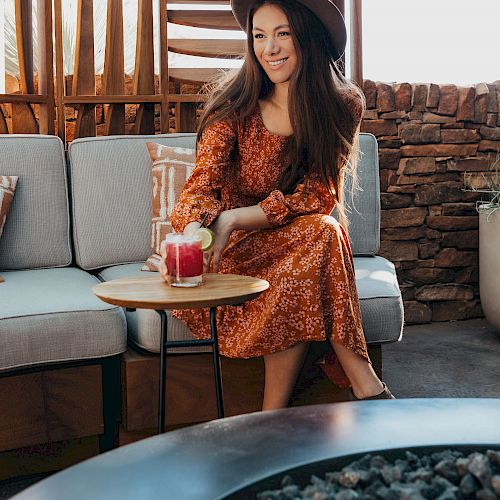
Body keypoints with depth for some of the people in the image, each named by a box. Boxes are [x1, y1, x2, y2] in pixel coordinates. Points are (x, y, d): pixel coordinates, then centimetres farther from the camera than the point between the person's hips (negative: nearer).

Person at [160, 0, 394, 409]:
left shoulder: (343, 106, -6)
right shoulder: (234, 108, -9)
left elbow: (320, 194, -13)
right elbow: (203, 183, -17)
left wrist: (233, 219, -26)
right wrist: (194, 231, -42)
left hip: (303, 241, 2)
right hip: (242, 251, -1)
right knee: (320, 234, -31)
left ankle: (272, 419, -23)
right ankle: (365, 384, -25)